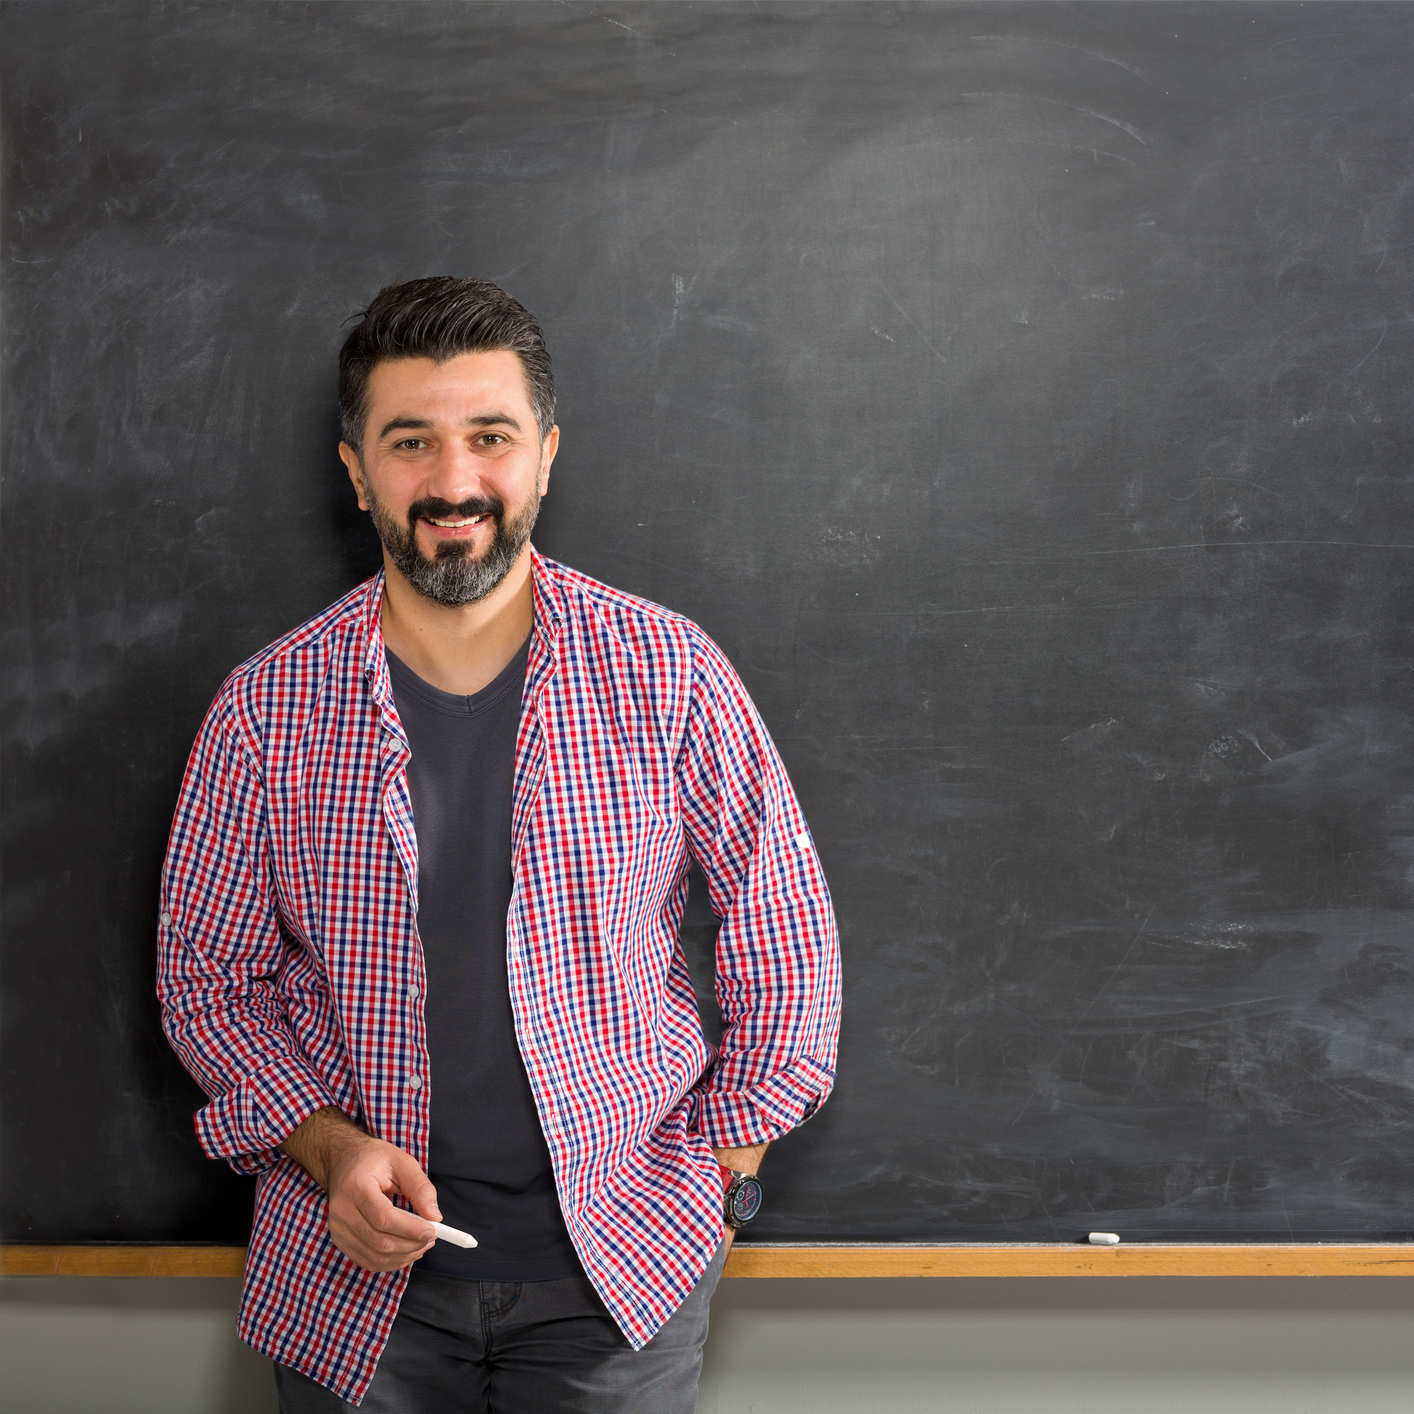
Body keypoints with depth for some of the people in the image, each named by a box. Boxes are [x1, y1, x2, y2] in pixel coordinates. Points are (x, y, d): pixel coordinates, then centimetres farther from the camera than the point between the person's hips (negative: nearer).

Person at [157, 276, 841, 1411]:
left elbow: (787, 933, 2)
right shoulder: (267, 710, -5)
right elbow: (206, 969, 4)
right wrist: (329, 1147, -9)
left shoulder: (667, 673, -7)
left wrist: (721, 1169, 1)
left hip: (622, 1267, 0)